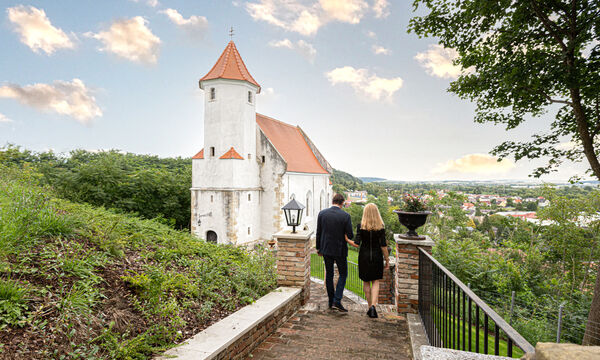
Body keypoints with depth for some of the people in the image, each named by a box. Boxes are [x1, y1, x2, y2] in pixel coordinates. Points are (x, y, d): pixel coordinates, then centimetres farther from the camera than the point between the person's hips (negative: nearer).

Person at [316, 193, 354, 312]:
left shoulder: (322, 213, -5)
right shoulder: (345, 216, -13)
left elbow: (318, 233, 0)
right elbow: (350, 236, -12)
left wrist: (318, 248, 10)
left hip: (326, 249, 3)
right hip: (340, 250, -3)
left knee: (329, 275, 16)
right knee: (343, 274, 12)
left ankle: (331, 302, 23)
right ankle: (337, 301, 2)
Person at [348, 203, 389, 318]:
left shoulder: (360, 226, -10)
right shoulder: (381, 227, -8)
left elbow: (356, 244, -13)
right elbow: (383, 246, -7)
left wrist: (347, 240, 4)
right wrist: (387, 260, 2)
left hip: (364, 256, 0)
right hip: (377, 256, 0)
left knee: (366, 282, 15)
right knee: (375, 282, 10)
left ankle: (370, 306, 19)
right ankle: (373, 306, -7)